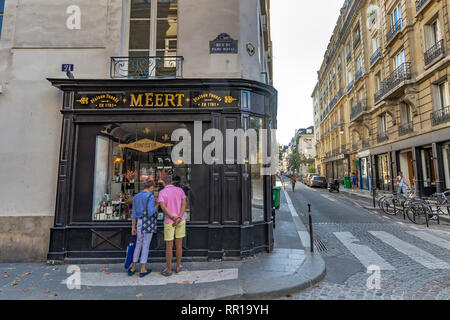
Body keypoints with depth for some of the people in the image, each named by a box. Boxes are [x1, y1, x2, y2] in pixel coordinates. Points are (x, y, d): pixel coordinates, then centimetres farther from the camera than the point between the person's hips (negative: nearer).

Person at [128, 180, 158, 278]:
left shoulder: (136, 197, 6)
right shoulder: (151, 196, -14)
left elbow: (134, 213, 6)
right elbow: (150, 213, -21)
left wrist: (133, 227, 10)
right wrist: (157, 206, -3)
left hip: (139, 222, 6)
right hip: (149, 223, -5)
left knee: (139, 244, 19)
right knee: (146, 245, 4)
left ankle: (133, 268, 23)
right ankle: (143, 270, 13)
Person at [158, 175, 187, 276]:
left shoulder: (162, 192, -7)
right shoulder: (180, 190, 2)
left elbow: (163, 207, -21)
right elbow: (184, 204, -10)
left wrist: (173, 218, -19)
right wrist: (179, 218, -19)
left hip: (169, 221, -2)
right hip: (181, 220, 3)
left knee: (169, 246, 8)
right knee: (179, 244, 14)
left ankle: (168, 270, 18)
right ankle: (178, 267, 26)